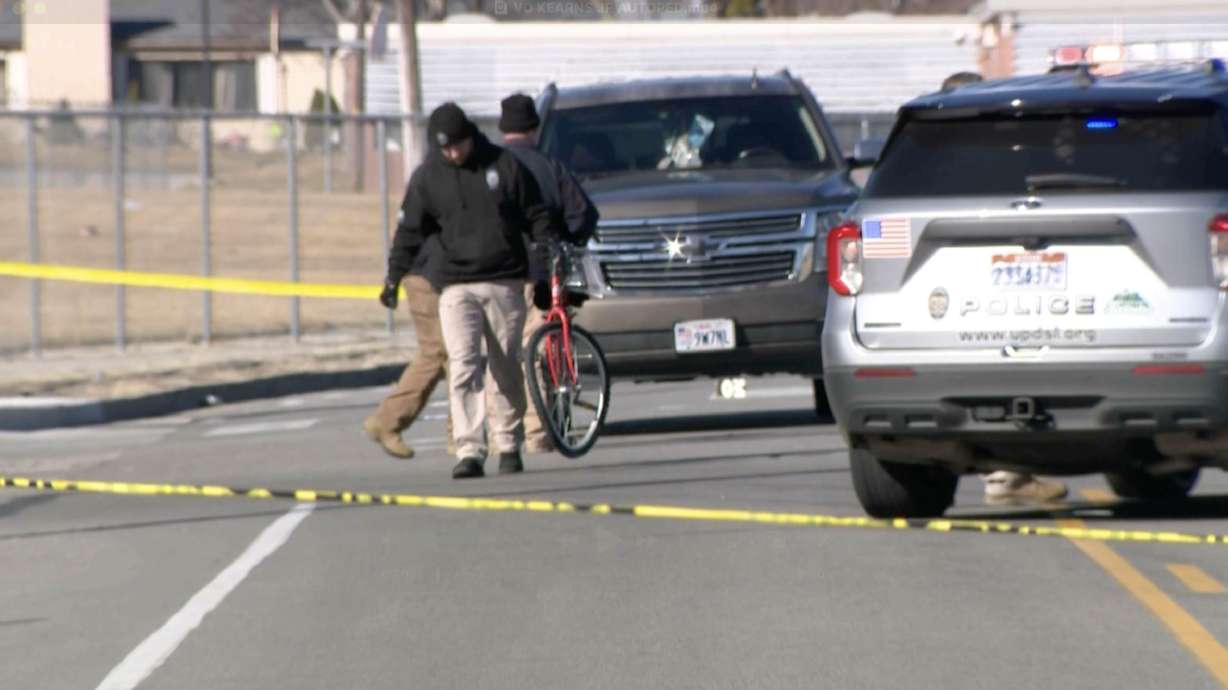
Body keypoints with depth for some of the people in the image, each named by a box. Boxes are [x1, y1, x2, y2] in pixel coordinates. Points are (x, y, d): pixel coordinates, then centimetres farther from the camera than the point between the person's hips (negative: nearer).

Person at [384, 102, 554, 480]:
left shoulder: (505, 165, 2)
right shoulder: (426, 177, 4)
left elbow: (536, 216, 8)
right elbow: (410, 230, 9)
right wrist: (394, 276, 2)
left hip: (505, 283, 0)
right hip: (457, 286, 0)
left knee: (506, 369, 6)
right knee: (463, 367, -14)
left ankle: (509, 446, 20)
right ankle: (470, 452, -18)